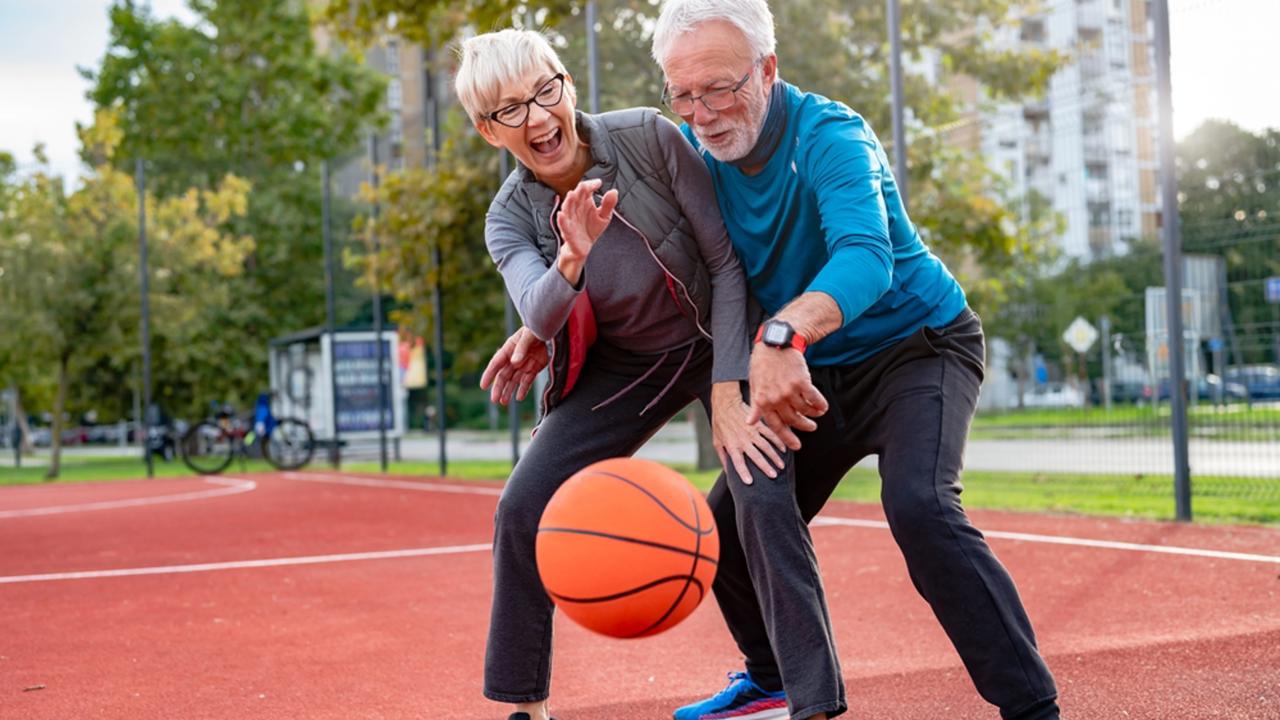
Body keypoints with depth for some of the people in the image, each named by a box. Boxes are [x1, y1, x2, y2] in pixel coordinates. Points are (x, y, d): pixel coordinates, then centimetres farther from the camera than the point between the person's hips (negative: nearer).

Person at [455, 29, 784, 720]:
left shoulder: (650, 137, -23)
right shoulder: (511, 219, -14)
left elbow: (725, 261, -18)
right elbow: (538, 314, -33)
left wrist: (726, 395, -22)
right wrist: (571, 260, -55)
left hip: (719, 344, -2)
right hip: (621, 369, 2)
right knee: (522, 509, -9)